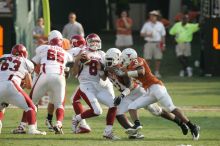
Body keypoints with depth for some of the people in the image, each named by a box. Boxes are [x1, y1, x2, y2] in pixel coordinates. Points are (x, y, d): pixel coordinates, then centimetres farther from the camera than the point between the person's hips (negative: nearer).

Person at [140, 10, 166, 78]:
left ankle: (157, 72, 8)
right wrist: (147, 35, -13)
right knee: (147, 58, -4)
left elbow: (163, 35, 10)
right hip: (149, 43, -1)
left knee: (158, 58, 0)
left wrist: (163, 44, 4)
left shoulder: (160, 25, 8)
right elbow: (141, 34, 6)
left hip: (157, 44, 1)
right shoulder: (146, 24, 5)